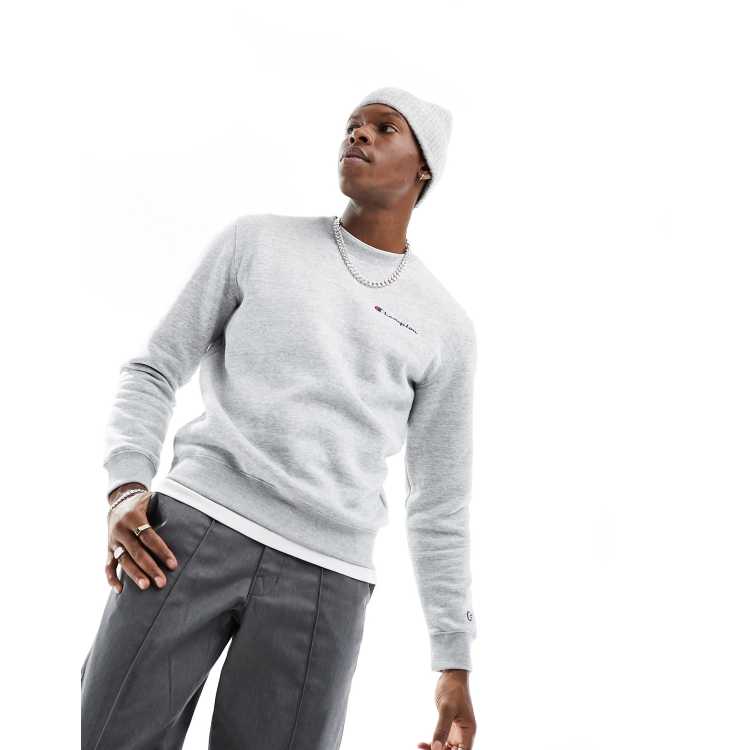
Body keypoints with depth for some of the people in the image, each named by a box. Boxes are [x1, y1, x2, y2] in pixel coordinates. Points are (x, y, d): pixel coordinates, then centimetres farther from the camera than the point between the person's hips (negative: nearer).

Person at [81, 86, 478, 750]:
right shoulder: (256, 240, 13)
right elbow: (154, 369, 12)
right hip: (195, 523, 0)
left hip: (326, 575, 1)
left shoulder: (445, 326, 13)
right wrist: (127, 485, -6)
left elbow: (440, 506, 15)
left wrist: (455, 660, 12)